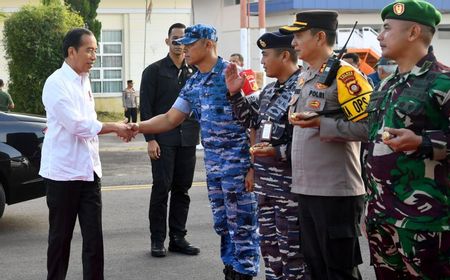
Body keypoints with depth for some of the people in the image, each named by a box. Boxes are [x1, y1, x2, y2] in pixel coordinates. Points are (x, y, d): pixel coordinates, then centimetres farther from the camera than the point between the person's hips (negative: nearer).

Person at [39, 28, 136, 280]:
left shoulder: (84, 81, 13)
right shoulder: (56, 83, -12)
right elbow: (76, 124, -19)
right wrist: (114, 127, -14)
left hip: (89, 171, 6)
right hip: (63, 172, -6)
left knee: (94, 236, 2)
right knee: (61, 236, 5)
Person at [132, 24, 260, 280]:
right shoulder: (193, 83, 11)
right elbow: (171, 119, 15)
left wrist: (253, 166, -17)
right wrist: (137, 127, 1)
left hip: (238, 163, -8)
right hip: (213, 165, 8)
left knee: (242, 226, 0)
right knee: (223, 225, 14)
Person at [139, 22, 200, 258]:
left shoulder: (194, 72, 13)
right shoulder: (154, 71, 2)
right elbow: (146, 108, -4)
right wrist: (150, 139, -12)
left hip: (188, 140, 4)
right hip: (163, 139, -4)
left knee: (182, 190, 7)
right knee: (161, 188, -3)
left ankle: (178, 238, 15)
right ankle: (157, 240, 6)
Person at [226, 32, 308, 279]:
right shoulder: (269, 90, 12)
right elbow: (253, 122, 22)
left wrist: (280, 152, -27)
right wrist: (235, 94, 14)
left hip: (290, 186, -9)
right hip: (265, 184, 9)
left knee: (291, 252, 1)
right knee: (269, 247, 18)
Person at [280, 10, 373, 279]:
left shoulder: (344, 74, -13)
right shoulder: (304, 77, 15)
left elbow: (368, 126, -19)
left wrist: (322, 123, -24)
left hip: (336, 192, -9)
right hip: (306, 189, 9)